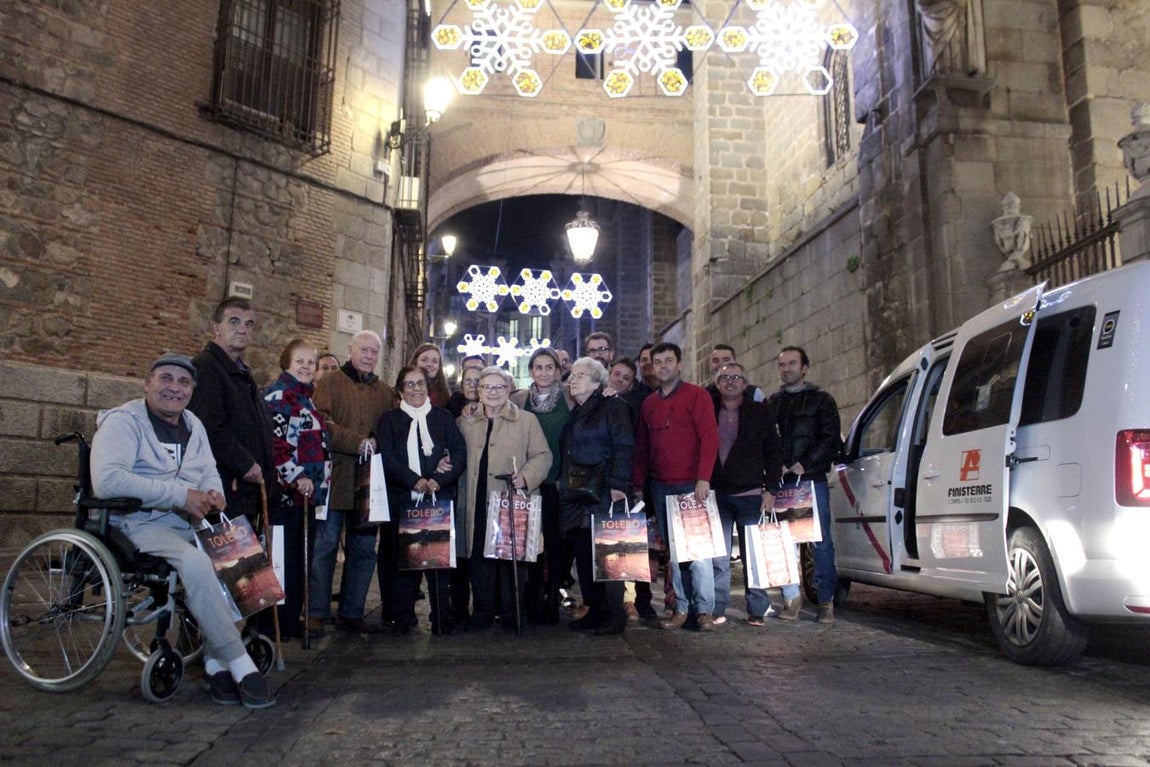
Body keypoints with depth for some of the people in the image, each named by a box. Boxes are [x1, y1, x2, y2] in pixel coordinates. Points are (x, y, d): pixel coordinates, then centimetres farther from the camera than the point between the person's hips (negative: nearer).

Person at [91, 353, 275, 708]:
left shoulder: (193, 425, 16)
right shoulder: (124, 421, -7)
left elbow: (209, 472, 23)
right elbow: (107, 480, -22)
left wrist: (213, 493, -4)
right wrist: (180, 495, -24)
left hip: (190, 520, 7)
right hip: (140, 523, -7)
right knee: (196, 562, -34)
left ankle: (215, 663, -12)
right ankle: (240, 666, -28)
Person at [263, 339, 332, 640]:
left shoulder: (306, 397, 20)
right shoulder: (277, 395, -7)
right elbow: (275, 443, -17)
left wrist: (318, 484, 21)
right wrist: (296, 478, -21)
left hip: (308, 491, 9)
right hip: (285, 491, -9)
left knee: (299, 557, 11)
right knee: (283, 557, -5)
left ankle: (292, 621, 18)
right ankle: (274, 624, 3)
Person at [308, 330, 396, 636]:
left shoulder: (385, 392, 16)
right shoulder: (330, 383, 3)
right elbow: (322, 423, -10)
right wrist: (358, 442, -16)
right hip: (334, 480, -4)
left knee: (363, 550, 8)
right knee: (325, 547, -1)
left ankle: (351, 613, 18)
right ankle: (316, 613, 8)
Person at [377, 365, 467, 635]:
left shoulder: (443, 417, 13)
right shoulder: (389, 420, 9)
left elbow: (460, 453, 3)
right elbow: (387, 458, -3)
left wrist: (437, 480, -12)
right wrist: (416, 481, -15)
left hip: (440, 499, 1)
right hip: (402, 500, -1)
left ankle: (443, 617, 9)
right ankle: (403, 618, 12)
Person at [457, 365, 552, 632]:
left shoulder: (526, 420, 4)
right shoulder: (466, 421, 15)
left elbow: (542, 455, 1)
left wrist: (526, 477, -14)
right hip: (478, 507, 3)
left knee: (511, 558, -1)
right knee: (479, 559, 4)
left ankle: (512, 617, 13)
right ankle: (482, 614, 18)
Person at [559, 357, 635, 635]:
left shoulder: (613, 406, -2)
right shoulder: (574, 412, 20)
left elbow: (624, 446, -11)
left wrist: (618, 484, -19)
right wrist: (563, 484, 17)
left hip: (603, 495, -7)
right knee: (582, 554, 8)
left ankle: (615, 615, 3)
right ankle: (594, 611, 18)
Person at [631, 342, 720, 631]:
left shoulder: (697, 395, -2)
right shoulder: (649, 403, 14)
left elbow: (709, 437, -10)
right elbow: (641, 447, 16)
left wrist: (703, 478, -18)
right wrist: (637, 484, 9)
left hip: (691, 486, -5)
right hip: (660, 488, 5)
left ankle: (704, 610, 3)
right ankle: (682, 608, 13)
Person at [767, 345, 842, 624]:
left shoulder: (821, 400, 6)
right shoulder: (772, 403, 15)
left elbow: (832, 440, -2)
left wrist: (805, 464, -13)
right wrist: (777, 467, -6)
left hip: (812, 480, -3)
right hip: (780, 483, 3)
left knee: (821, 540, -1)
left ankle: (826, 599, 6)